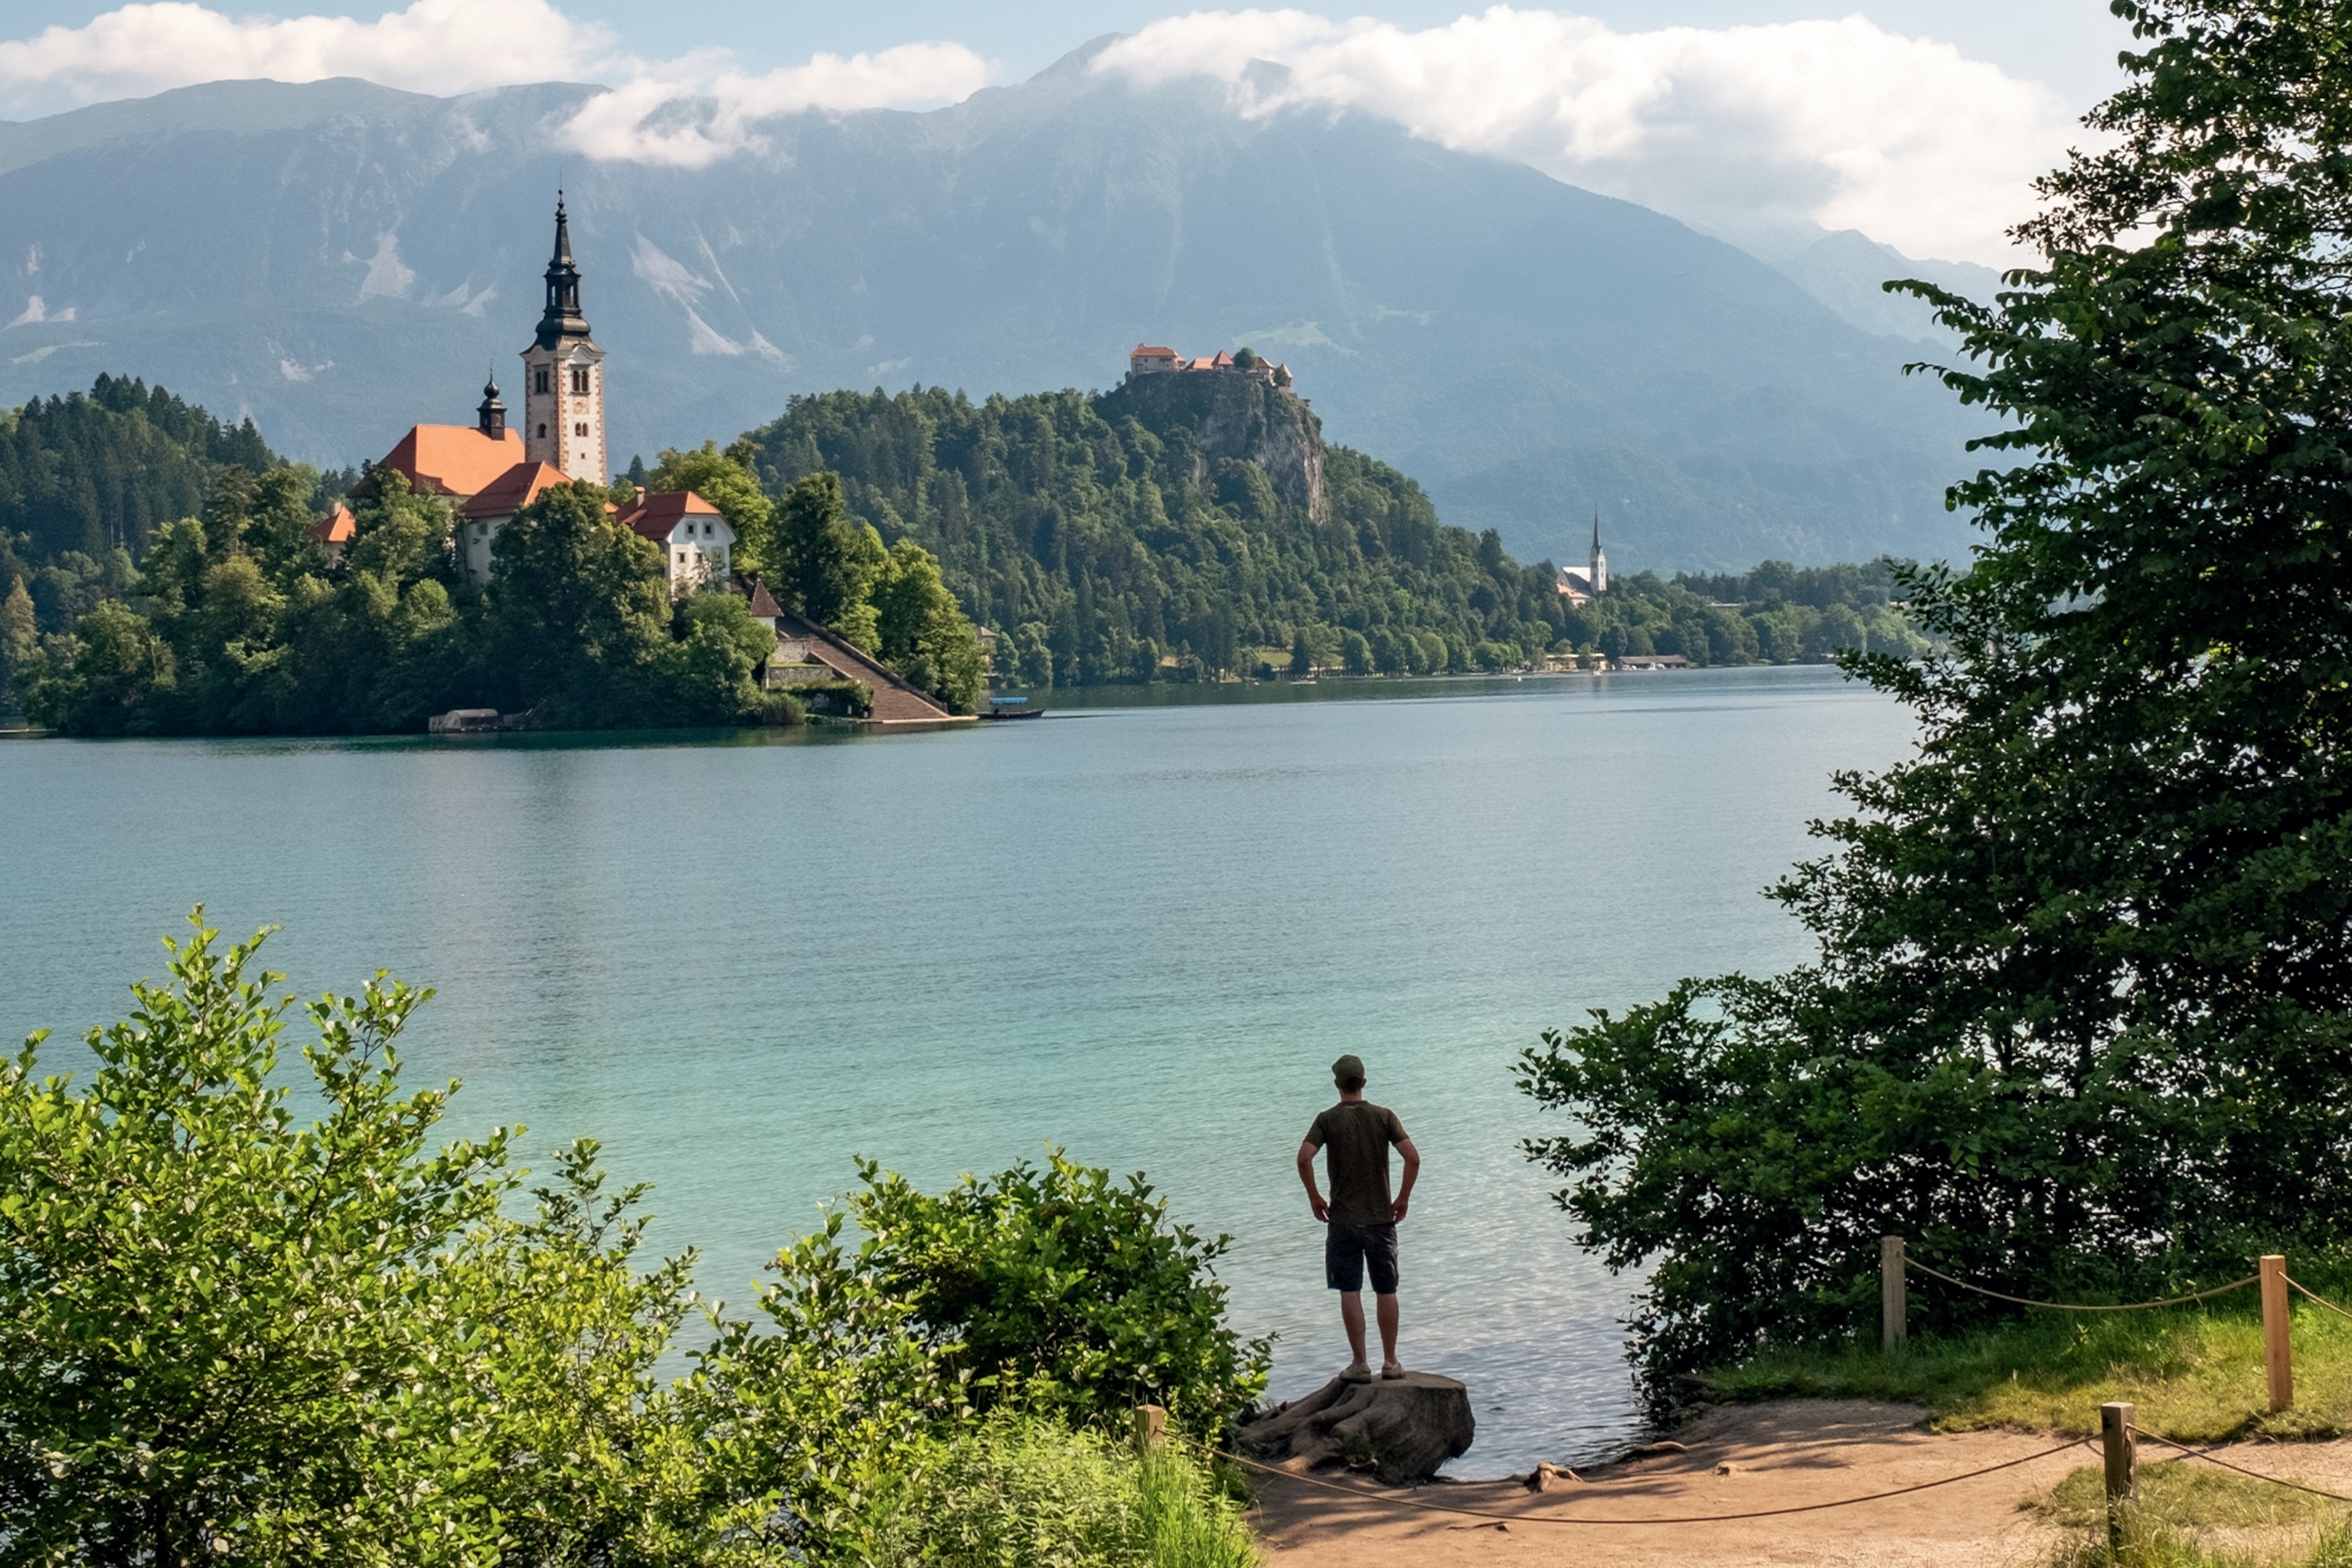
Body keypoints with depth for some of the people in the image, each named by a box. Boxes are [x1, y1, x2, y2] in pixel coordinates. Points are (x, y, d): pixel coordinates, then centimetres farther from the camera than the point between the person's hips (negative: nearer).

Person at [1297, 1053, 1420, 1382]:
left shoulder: (1327, 1120, -3)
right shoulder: (1384, 1116, 0)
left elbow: (1304, 1158, -16)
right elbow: (1413, 1158, -10)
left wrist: (1314, 1197, -3)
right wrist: (1404, 1197, 2)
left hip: (1343, 1219, -2)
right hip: (1381, 1218, 2)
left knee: (1350, 1292, 3)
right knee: (1386, 1291, 9)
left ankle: (1360, 1363, 1)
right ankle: (1390, 1362, 13)